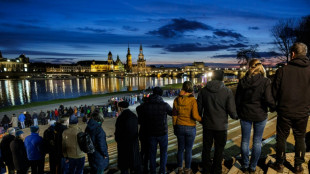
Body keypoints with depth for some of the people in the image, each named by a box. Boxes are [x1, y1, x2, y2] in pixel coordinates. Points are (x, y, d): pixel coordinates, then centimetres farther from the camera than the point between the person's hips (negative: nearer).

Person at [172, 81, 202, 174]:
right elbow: (195, 116, -22)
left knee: (180, 149, 18)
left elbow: (174, 115, 0)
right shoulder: (193, 100, -17)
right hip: (190, 128, -3)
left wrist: (175, 127, 12)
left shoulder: (177, 100, -6)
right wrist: (202, 120, -1)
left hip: (180, 127, 3)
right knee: (188, 150, 14)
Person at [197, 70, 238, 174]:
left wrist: (201, 120, 15)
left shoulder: (203, 90, -6)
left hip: (207, 125, 2)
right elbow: (231, 111, -12)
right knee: (219, 149, 16)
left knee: (206, 148, 17)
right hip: (221, 126, -1)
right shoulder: (227, 91, -11)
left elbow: (199, 108, -2)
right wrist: (235, 116, 10)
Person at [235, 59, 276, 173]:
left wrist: (239, 113, 13)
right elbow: (269, 100, -18)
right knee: (257, 142, 14)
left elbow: (237, 100, -1)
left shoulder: (242, 81, -6)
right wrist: (275, 107, 4)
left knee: (245, 141, 14)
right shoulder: (265, 81, -12)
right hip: (260, 115, -1)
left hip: (245, 115, 1)